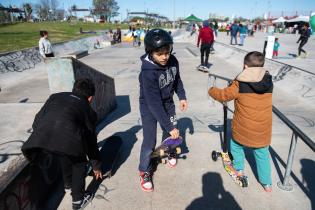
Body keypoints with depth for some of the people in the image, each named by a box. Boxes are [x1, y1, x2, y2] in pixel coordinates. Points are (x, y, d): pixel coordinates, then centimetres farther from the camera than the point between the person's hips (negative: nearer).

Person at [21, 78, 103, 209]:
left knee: (65, 154, 36)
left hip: (39, 138, 4)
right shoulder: (87, 109, 24)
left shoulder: (56, 96, 30)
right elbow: (91, 140, 31)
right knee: (79, 163, 27)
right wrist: (96, 166, 42)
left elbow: (37, 121, 26)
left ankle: (68, 184, 55)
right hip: (67, 139, -4)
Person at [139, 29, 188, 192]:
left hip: (167, 102, 5)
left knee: (170, 132, 17)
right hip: (149, 107, -5)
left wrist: (182, 96, 4)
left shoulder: (172, 61, -16)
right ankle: (144, 172, 21)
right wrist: (170, 126, -31)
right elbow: (154, 103, -33)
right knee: (150, 141, -2)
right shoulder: (147, 72, -33)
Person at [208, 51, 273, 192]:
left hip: (243, 129, -3)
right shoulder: (269, 81, -2)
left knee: (235, 144, 26)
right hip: (263, 130, 3)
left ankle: (239, 169, 39)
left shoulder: (240, 84, -15)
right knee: (262, 154, 19)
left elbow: (224, 95, -8)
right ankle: (267, 183, 30)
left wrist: (211, 90, 11)